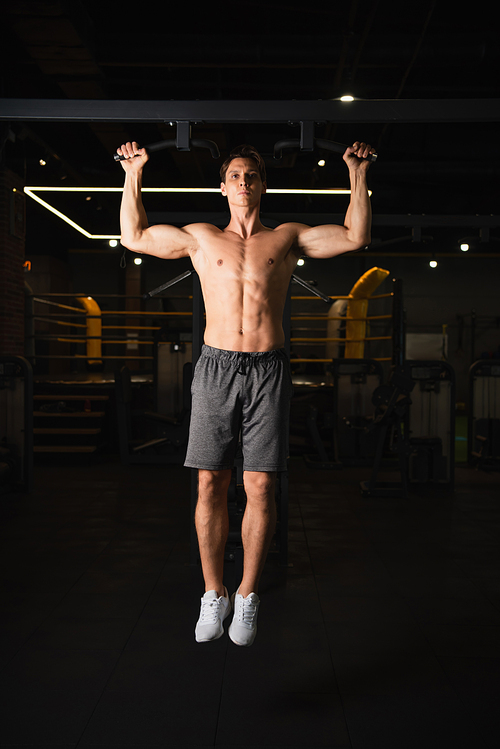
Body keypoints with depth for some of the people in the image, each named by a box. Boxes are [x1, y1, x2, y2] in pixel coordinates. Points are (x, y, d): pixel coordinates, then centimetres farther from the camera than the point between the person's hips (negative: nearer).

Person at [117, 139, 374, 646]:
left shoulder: (286, 238, 14)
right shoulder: (201, 238, 16)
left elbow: (355, 237, 13)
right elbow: (133, 237, 23)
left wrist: (357, 173, 12)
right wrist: (133, 175, 20)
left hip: (268, 370, 0)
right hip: (216, 366, 1)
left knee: (261, 489, -1)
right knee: (210, 485, 1)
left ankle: (247, 597, 14)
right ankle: (213, 595, 16)